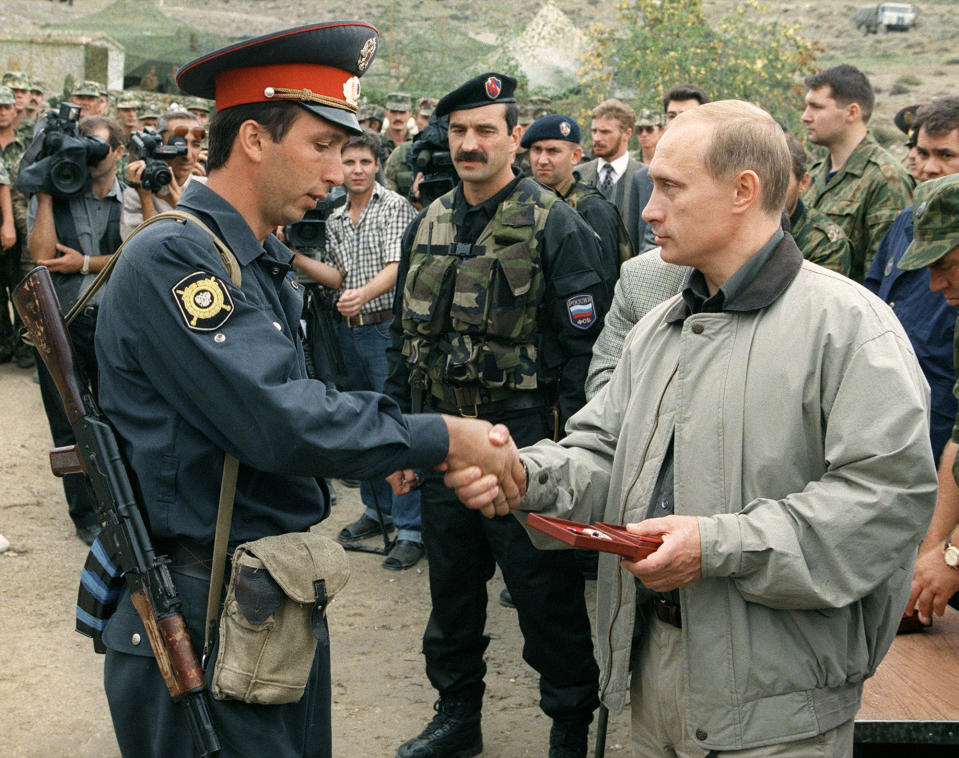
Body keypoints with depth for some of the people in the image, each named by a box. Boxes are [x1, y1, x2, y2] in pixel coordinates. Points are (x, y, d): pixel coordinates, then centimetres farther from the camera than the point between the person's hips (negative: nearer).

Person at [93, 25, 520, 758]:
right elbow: (275, 422, -26)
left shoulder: (268, 261, 11)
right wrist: (438, 437, -19)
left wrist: (386, 439, 0)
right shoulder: (170, 257, -19)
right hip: (205, 621, -9)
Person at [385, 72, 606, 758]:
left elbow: (584, 345, -12)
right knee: (451, 583, 17)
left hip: (522, 442, -6)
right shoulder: (428, 225, 10)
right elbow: (405, 334, 17)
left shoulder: (556, 226, -9)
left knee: (546, 591, 4)